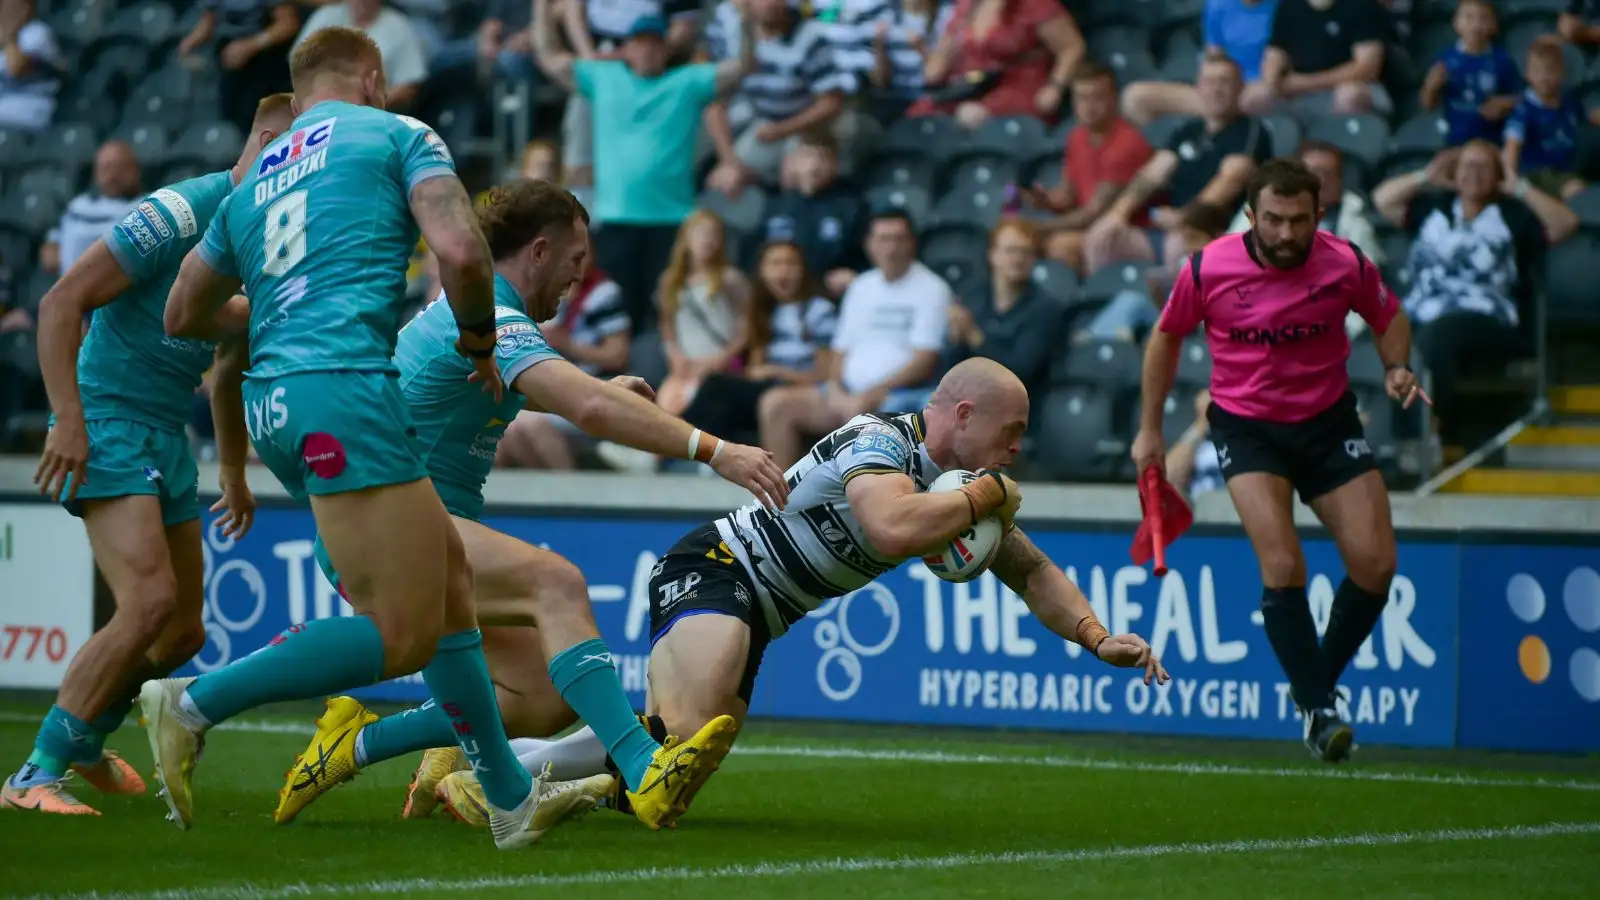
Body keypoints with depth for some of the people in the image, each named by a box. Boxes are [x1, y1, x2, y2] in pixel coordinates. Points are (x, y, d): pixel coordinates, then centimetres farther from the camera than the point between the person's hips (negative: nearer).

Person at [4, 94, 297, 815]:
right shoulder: (178, 214, -16)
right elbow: (61, 302, -18)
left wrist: (235, 472, 24)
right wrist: (68, 420, -24)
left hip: (168, 433, 9)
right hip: (107, 422, -9)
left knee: (181, 631, 11)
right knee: (150, 602, -22)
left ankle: (85, 746, 36)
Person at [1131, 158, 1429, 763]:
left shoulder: (1346, 264, -12)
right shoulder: (1208, 269, -15)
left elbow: (1388, 316, 9)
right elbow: (1167, 335, 4)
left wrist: (1397, 368, -11)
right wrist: (1149, 429, 6)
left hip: (1329, 421, 2)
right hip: (1247, 427, -2)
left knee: (1375, 563, -7)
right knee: (1282, 567, -21)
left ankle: (1318, 682, 16)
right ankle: (1318, 710, -12)